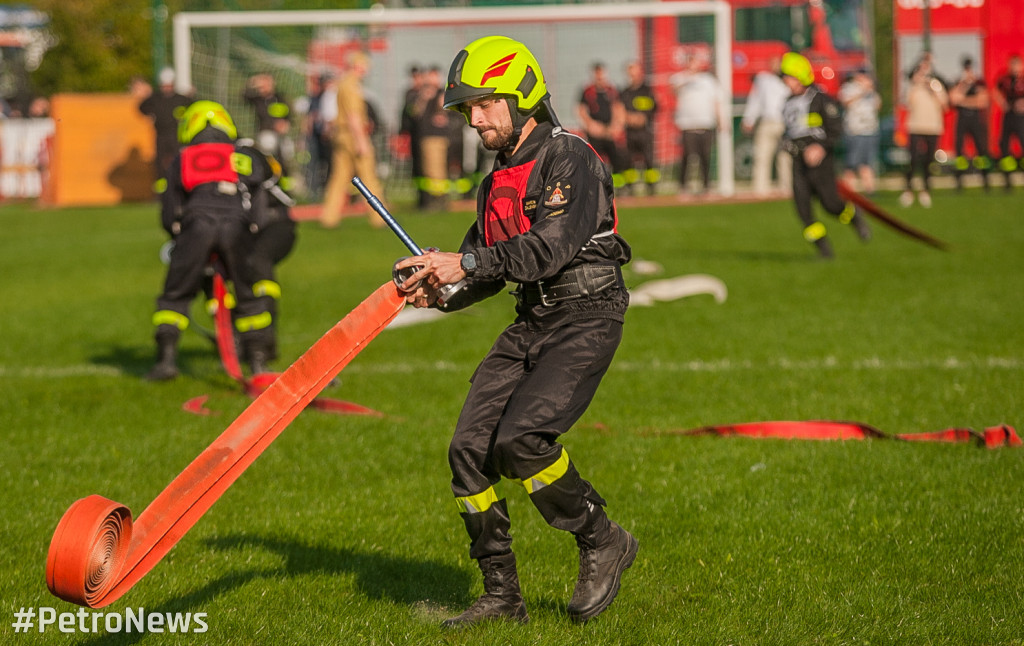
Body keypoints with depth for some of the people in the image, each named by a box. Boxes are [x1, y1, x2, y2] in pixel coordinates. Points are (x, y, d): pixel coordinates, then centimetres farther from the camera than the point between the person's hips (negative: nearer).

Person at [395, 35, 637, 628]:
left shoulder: (569, 158, -12)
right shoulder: (499, 178, 15)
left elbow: (552, 246, -24)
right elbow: (489, 266, 18)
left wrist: (467, 263, -27)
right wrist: (439, 291, -2)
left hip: (586, 320, -8)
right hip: (531, 323, 8)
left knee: (519, 439, -23)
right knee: (470, 449, -2)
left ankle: (603, 541, -1)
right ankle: (503, 595, 8)